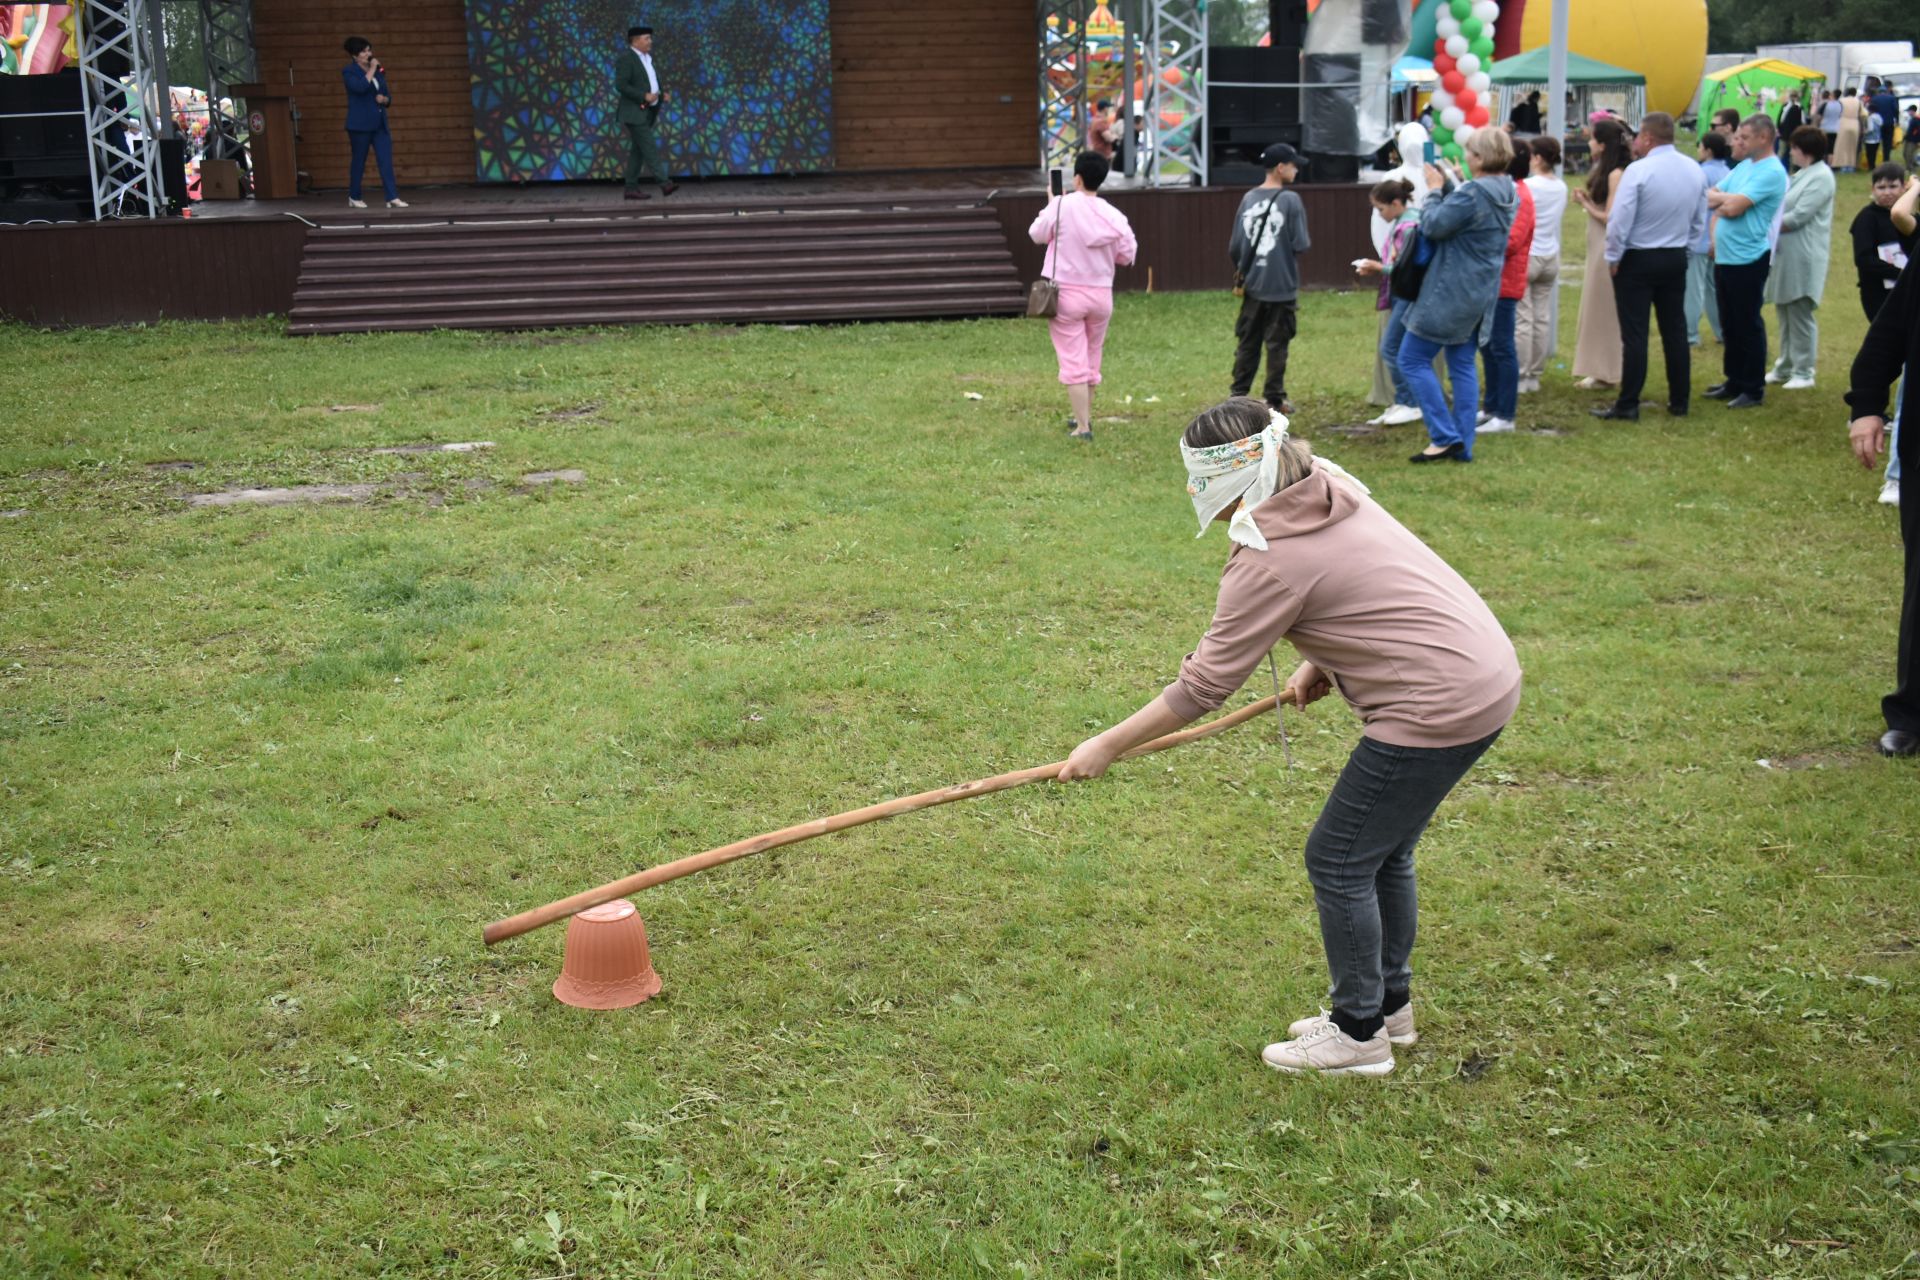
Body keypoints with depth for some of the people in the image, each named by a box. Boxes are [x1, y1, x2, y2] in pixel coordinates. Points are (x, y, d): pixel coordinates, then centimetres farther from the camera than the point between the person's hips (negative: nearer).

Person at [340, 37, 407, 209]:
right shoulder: (349, 71, -4)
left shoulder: (378, 71, 13)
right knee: (359, 161, 3)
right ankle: (354, 198, 16)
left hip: (380, 124, 5)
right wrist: (372, 69, -15)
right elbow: (360, 87, -24)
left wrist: (384, 99, -4)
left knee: (386, 161, -5)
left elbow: (388, 95, 19)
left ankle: (393, 198, -9)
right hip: (360, 124, -5)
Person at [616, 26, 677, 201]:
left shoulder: (647, 59, 18)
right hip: (634, 112, -9)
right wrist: (644, 96, -23)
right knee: (649, 148, -14)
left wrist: (662, 94, 5)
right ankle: (664, 183, -22)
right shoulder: (626, 60, -11)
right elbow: (620, 85, -18)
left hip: (647, 113, 9)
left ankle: (631, 188, 10)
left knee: (637, 151, 8)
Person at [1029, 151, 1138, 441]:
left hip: (1066, 293, -4)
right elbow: (1127, 255, 3)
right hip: (1101, 294, 4)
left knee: (1073, 361, -1)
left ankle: (1083, 427, -7)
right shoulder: (1114, 216, -4)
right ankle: (1085, 417, 35)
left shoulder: (1061, 206, -12)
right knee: (1091, 359, 20)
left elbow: (1037, 235, 2)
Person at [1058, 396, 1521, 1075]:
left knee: (1338, 862, 4)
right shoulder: (1326, 487, 8)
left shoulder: (1269, 558, -19)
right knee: (1384, 854, 21)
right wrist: (1324, 664, 11)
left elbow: (1202, 687, -14)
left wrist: (1107, 746, -5)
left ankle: (1358, 1033, 18)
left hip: (1438, 708, -10)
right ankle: (1389, 1005, 37)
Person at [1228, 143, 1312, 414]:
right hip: (1282, 288, -4)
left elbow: (1234, 247, 5)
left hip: (1252, 288, 4)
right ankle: (1275, 401, 8)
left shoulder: (1248, 199, 3)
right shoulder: (1290, 200, -11)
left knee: (1247, 344, 13)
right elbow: (1302, 245, -14)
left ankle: (1238, 396, 16)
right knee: (1276, 346, 5)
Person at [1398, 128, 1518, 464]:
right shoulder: (1509, 195, 6)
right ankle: (1462, 445, 13)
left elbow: (1433, 226, -17)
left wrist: (1435, 191, -3)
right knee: (1462, 366, 14)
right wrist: (1451, 186, 15)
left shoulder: (1471, 195, -23)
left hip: (1451, 293, -9)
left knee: (1413, 359, 0)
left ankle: (1445, 437, -5)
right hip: (1483, 294, 9)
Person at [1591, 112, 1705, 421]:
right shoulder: (1695, 170, 3)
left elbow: (1620, 220, -17)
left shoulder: (1638, 170, -18)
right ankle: (1679, 401, 18)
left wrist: (1613, 257, -5)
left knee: (1634, 334, -3)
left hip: (1638, 260, -6)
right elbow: (1700, 222, 10)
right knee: (1675, 331, 12)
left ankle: (1627, 406, -2)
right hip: (1676, 258, 6)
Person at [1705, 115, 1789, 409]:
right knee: (1729, 325, 15)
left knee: (1748, 326, -1)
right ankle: (1734, 382, 26)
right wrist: (1725, 202, -6)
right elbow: (1710, 197, 14)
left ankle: (1754, 390, 8)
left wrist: (1721, 199, -1)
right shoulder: (1743, 166, 14)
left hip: (1748, 260, -9)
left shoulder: (1771, 172, -15)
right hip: (1725, 257, 9)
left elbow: (1735, 207, -21)